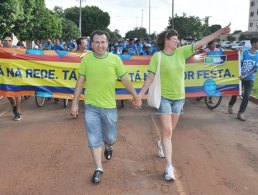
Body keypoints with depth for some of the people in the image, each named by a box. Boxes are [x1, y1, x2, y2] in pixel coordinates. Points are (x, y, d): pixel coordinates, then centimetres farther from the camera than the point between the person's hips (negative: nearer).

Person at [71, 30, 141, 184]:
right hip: (91, 106, 0)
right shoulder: (86, 59, -3)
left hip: (109, 106, 0)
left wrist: (136, 95, 8)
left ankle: (108, 146, 49)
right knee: (94, 138, 4)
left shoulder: (115, 59, -5)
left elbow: (125, 79, 3)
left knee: (110, 137, 12)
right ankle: (99, 168, 18)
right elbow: (80, 82, 2)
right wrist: (75, 103, 2)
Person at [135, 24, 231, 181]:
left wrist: (220, 32, -3)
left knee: (170, 129, 18)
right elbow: (150, 77, -9)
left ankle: (162, 144, 51)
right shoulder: (157, 56, -10)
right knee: (167, 131, -7)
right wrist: (140, 94, -13)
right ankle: (169, 167, -1)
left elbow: (201, 42, 0)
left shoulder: (181, 52, 1)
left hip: (179, 97, 5)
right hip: (164, 97, -4)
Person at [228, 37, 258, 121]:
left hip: (250, 79, 1)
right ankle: (230, 106, 38)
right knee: (235, 93, 12)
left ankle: (240, 113, 1)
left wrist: (245, 76, -17)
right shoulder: (244, 52, -8)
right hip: (240, 77, -1)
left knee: (246, 96, -5)